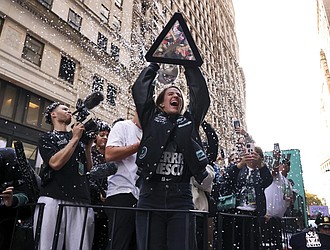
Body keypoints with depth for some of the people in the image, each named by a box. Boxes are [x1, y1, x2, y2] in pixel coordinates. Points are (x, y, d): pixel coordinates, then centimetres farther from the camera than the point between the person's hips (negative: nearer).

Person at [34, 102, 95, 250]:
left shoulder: (79, 137, 23)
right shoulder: (47, 138, 11)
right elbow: (55, 163, -8)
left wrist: (88, 145, 6)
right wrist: (75, 138, -2)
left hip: (81, 201, 3)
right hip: (54, 199, -3)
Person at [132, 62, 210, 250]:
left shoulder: (190, 121, 15)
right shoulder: (151, 119, 11)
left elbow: (200, 91, 13)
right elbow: (140, 87, 10)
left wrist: (189, 64, 20)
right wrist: (156, 63, 22)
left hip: (182, 198, 1)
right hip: (151, 197, -1)